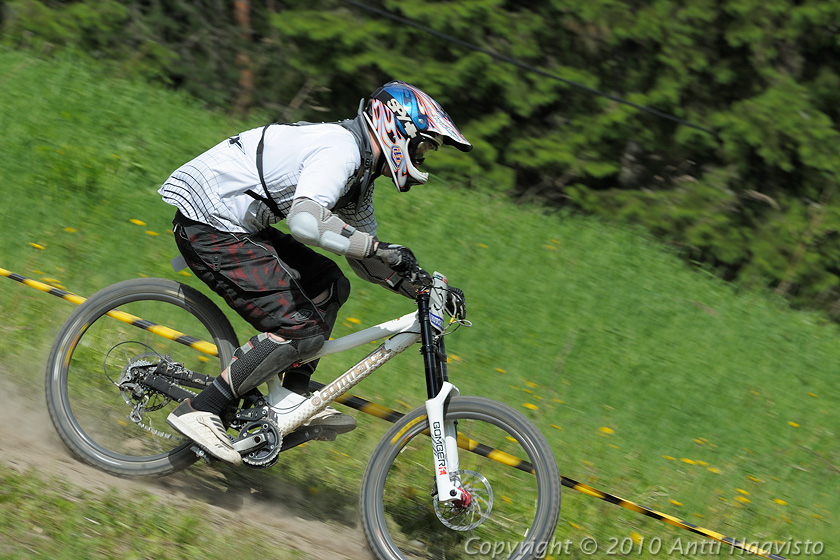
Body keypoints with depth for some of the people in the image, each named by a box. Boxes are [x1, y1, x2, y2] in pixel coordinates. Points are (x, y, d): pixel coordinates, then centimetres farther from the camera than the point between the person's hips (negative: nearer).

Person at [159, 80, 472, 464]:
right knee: (302, 331, -13)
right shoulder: (341, 149, -18)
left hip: (236, 224, 11)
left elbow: (362, 260, 21)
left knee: (328, 285, 12)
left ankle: (292, 398, 9)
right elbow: (306, 220, -36)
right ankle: (198, 411, -11)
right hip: (209, 227, -11)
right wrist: (377, 247, -32)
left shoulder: (359, 165, 15)